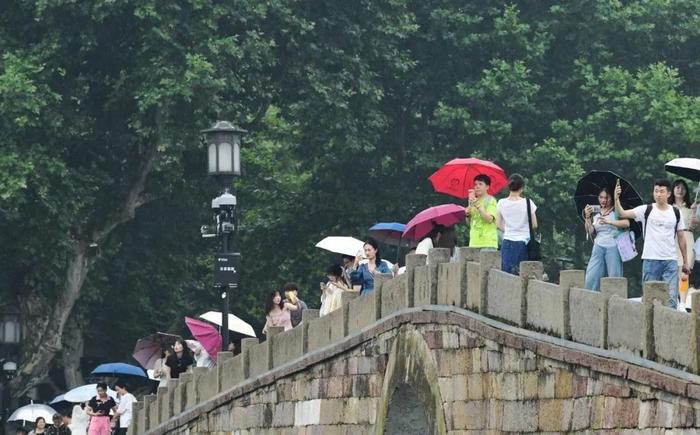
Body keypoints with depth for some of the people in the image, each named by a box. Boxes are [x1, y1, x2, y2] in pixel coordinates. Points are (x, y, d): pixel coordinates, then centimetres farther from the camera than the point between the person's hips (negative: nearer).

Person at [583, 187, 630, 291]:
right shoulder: (595, 214, 15)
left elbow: (626, 223, -15)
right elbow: (590, 232, 9)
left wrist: (608, 222, -25)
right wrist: (587, 217, -5)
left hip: (613, 247, -4)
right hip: (598, 247, 4)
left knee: (614, 278, -6)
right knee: (590, 278, -5)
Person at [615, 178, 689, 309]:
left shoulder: (676, 213, 7)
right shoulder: (646, 210, 1)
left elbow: (681, 238, 12)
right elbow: (622, 213, -9)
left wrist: (685, 261, 12)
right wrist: (616, 199, -27)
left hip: (670, 260, 1)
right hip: (650, 260, -1)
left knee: (671, 298, -4)